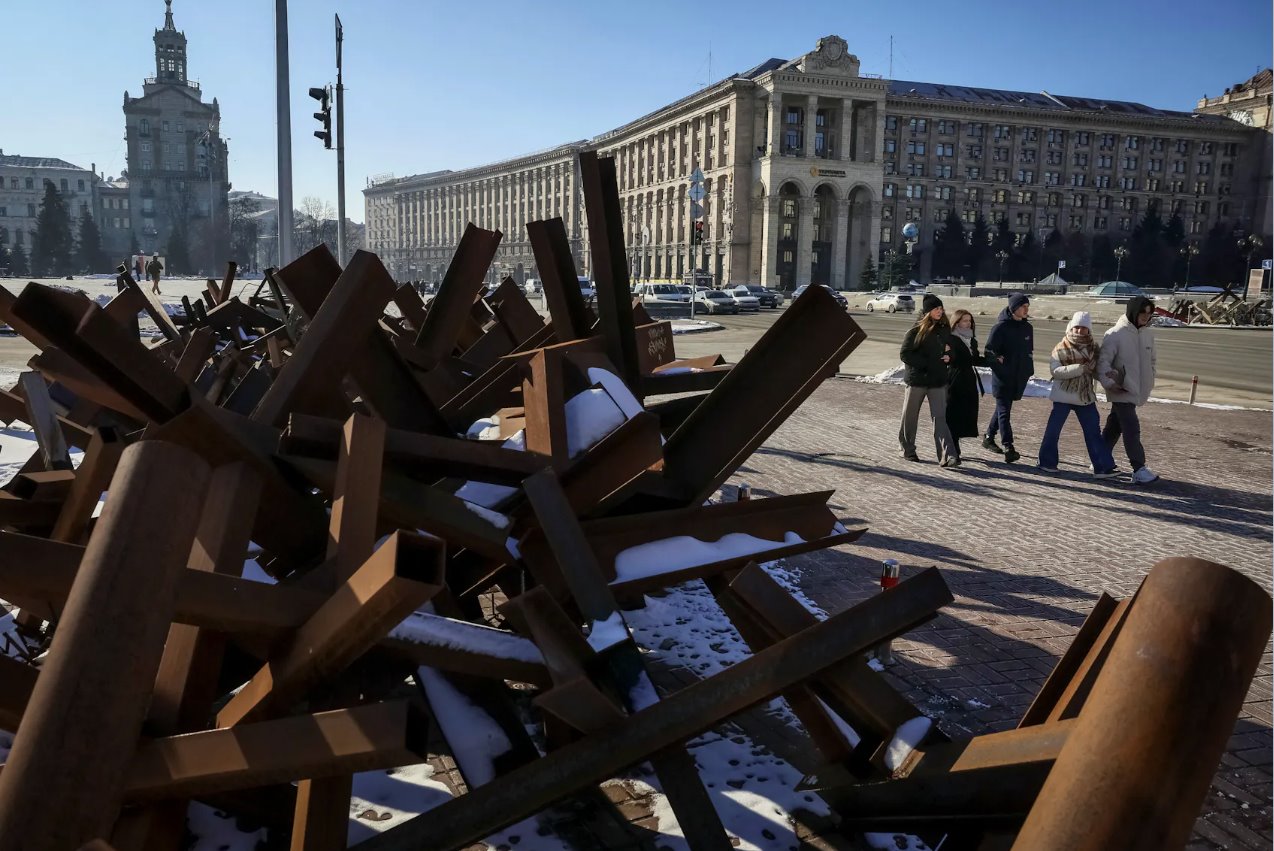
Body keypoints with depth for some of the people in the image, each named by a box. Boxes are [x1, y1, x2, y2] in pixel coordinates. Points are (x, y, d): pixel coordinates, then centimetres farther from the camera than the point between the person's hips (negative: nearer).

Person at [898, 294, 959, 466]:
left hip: (938, 380, 3)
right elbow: (905, 354, -11)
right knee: (910, 417, 10)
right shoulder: (917, 331, -9)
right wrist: (928, 363, -15)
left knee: (939, 418, -6)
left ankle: (948, 456, -14)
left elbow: (950, 349, 21)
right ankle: (907, 449, 29)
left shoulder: (945, 329, 7)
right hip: (917, 379, -3)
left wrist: (948, 356, -3)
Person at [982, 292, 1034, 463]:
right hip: (1002, 377, -7)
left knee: (1003, 408, 17)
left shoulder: (1027, 327, 10)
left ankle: (988, 438, 32)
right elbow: (989, 350, -10)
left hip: (1019, 377, 7)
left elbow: (1029, 351, 20)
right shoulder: (1001, 327, -11)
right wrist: (997, 360, -22)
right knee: (1004, 411, -9)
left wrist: (1029, 371, 15)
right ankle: (1008, 448, -14)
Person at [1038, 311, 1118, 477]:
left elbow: (1098, 371, 9)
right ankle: (1047, 462, 18)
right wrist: (1078, 368, -26)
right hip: (1063, 396, -3)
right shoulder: (1061, 348, -7)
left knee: (1093, 431, 4)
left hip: (1086, 397, 3)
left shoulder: (1094, 348, 4)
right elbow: (1055, 371, -16)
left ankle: (1103, 466, 6)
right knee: (1053, 429, 3)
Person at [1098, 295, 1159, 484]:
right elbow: (1103, 361, -16)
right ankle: (1139, 469, -9)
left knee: (1115, 425, 15)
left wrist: (1149, 383, 13)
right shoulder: (1115, 334, -14)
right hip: (1122, 391, -7)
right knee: (1132, 429, -10)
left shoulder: (1148, 333, 8)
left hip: (1137, 390, 7)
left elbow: (1151, 360, 19)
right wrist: (1109, 383, -24)